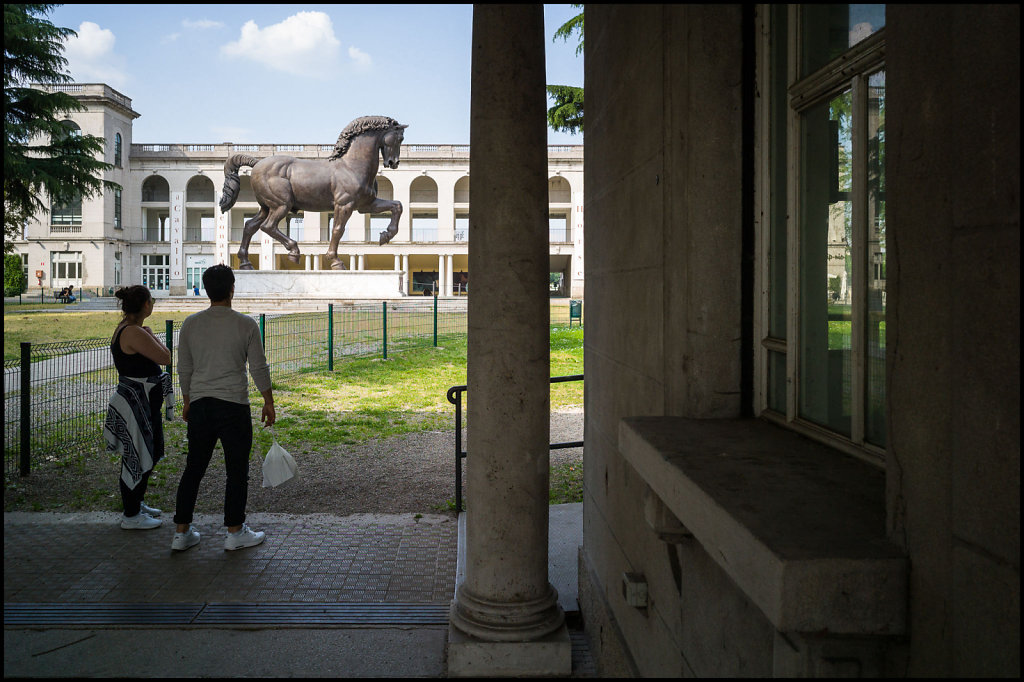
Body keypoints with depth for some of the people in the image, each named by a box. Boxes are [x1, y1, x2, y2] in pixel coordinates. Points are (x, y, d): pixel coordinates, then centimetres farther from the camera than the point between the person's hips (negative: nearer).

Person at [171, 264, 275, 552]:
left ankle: (181, 532, 18)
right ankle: (235, 532, 12)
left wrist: (187, 402, 23)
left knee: (193, 467, 13)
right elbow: (259, 368, -4)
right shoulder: (246, 324, -7)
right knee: (237, 471, 5)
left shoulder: (190, 324, 4)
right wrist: (268, 403, 6)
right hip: (234, 405, -4)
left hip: (199, 405, 4)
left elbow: (184, 369, 11)